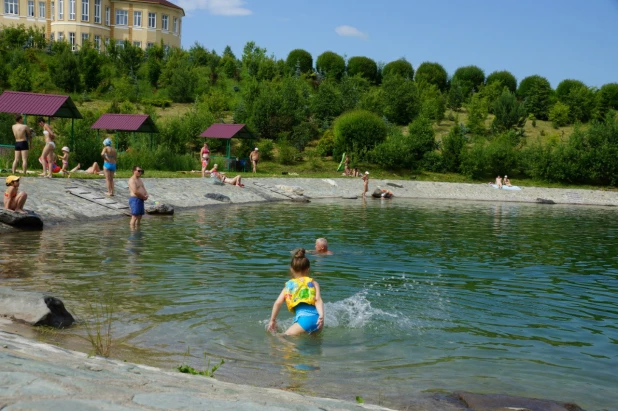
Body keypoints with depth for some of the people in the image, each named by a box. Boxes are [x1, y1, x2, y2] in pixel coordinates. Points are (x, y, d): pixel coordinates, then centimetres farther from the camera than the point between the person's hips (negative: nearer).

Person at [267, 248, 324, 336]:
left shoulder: (289, 285, 17)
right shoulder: (314, 283, 18)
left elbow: (278, 303, 9)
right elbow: (318, 300, 1)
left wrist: (272, 320, 18)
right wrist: (321, 316, -10)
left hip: (304, 319, -3)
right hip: (316, 318, 3)